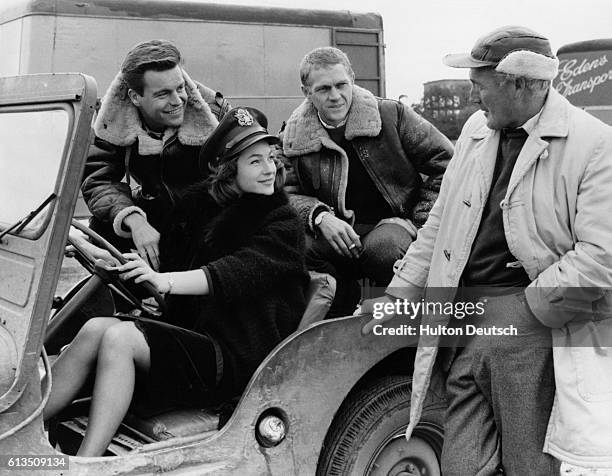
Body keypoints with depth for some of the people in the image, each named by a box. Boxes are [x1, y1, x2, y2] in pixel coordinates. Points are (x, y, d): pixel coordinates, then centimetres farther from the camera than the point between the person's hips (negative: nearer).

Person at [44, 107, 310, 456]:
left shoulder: (283, 223, -6)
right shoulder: (200, 203, 13)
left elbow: (242, 271, -22)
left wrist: (166, 281, -35)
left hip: (237, 359, -6)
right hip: (188, 330, 6)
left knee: (118, 339, -24)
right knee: (95, 329, -15)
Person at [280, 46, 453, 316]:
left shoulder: (391, 115, -3)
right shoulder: (294, 139, 4)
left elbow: (444, 162, 1)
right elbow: (288, 194, 5)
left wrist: (422, 219, -4)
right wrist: (319, 217, -17)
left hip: (394, 223, -2)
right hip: (337, 232, 2)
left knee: (383, 248, -37)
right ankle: (342, 319, -6)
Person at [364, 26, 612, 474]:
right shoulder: (476, 130, 13)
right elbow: (440, 222, 18)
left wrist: (528, 308, -14)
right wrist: (400, 293, 14)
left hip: (534, 326, -5)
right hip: (462, 321, 6)